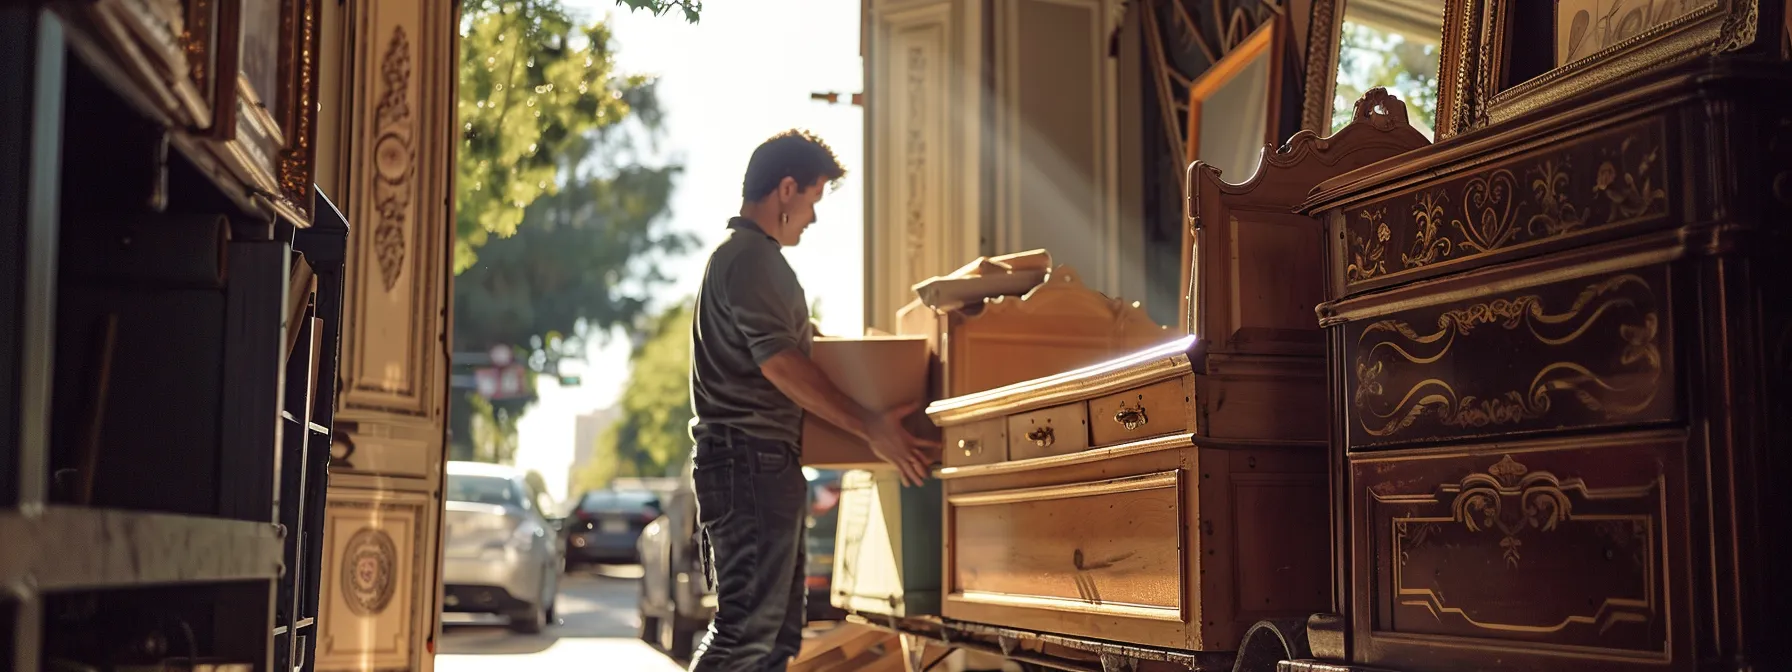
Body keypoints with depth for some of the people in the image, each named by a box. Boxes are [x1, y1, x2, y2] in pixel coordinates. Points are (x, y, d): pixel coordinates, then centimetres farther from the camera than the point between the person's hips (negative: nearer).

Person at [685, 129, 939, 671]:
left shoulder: (756, 256, 24)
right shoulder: (749, 258, -11)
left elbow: (802, 339, 33)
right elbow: (780, 364, -19)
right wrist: (870, 428, -17)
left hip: (766, 463, 11)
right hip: (751, 458, -11)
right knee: (749, 625, -13)